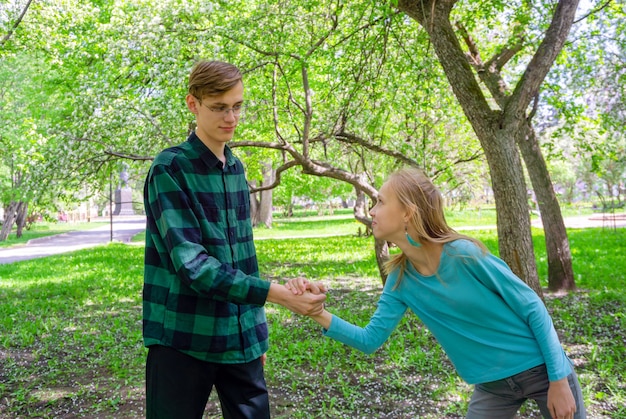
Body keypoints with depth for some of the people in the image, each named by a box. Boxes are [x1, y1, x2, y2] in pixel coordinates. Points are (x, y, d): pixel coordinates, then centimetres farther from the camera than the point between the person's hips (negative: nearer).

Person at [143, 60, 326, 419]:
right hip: (184, 339, -5)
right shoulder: (170, 169, -11)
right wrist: (277, 293, -27)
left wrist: (258, 330, 15)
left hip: (240, 338, 6)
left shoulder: (237, 169, 9)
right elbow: (192, 263, -21)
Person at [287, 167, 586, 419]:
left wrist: (558, 379, -15)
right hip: (492, 385, 5)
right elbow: (371, 340, -7)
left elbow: (533, 308, -16)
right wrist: (319, 314, -22)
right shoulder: (401, 279, -8)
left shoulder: (462, 253, -25)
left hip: (540, 369, -4)